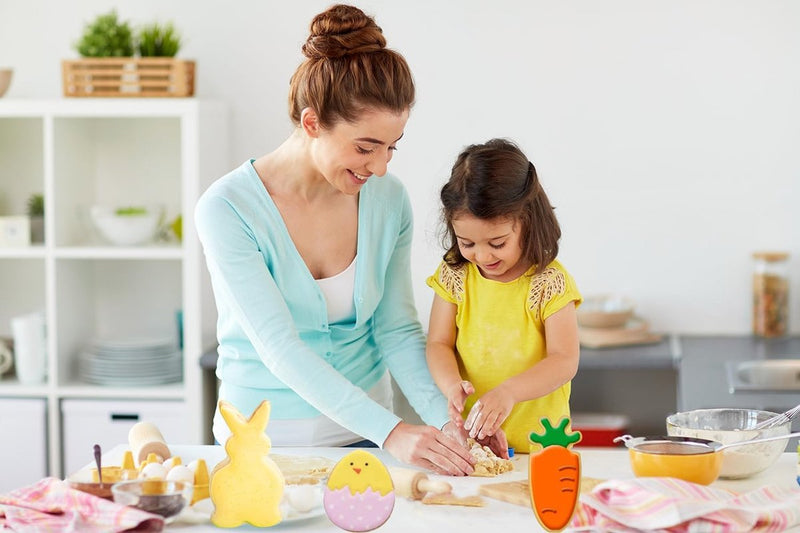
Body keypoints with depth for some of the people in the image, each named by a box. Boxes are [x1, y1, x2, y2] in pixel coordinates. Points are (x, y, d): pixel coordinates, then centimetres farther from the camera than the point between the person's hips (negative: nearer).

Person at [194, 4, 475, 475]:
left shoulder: (389, 199, -2)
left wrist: (445, 419, -13)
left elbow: (397, 330, 4)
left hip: (364, 436, 3)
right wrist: (390, 431, -29)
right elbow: (280, 348, -21)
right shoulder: (227, 208, -16)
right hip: (263, 440, -2)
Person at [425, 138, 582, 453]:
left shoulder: (549, 283, -5)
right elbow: (439, 344, 5)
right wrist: (452, 385, -17)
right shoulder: (455, 275, 4)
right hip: (468, 438, 0)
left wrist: (508, 392, -27)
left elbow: (564, 361, -11)